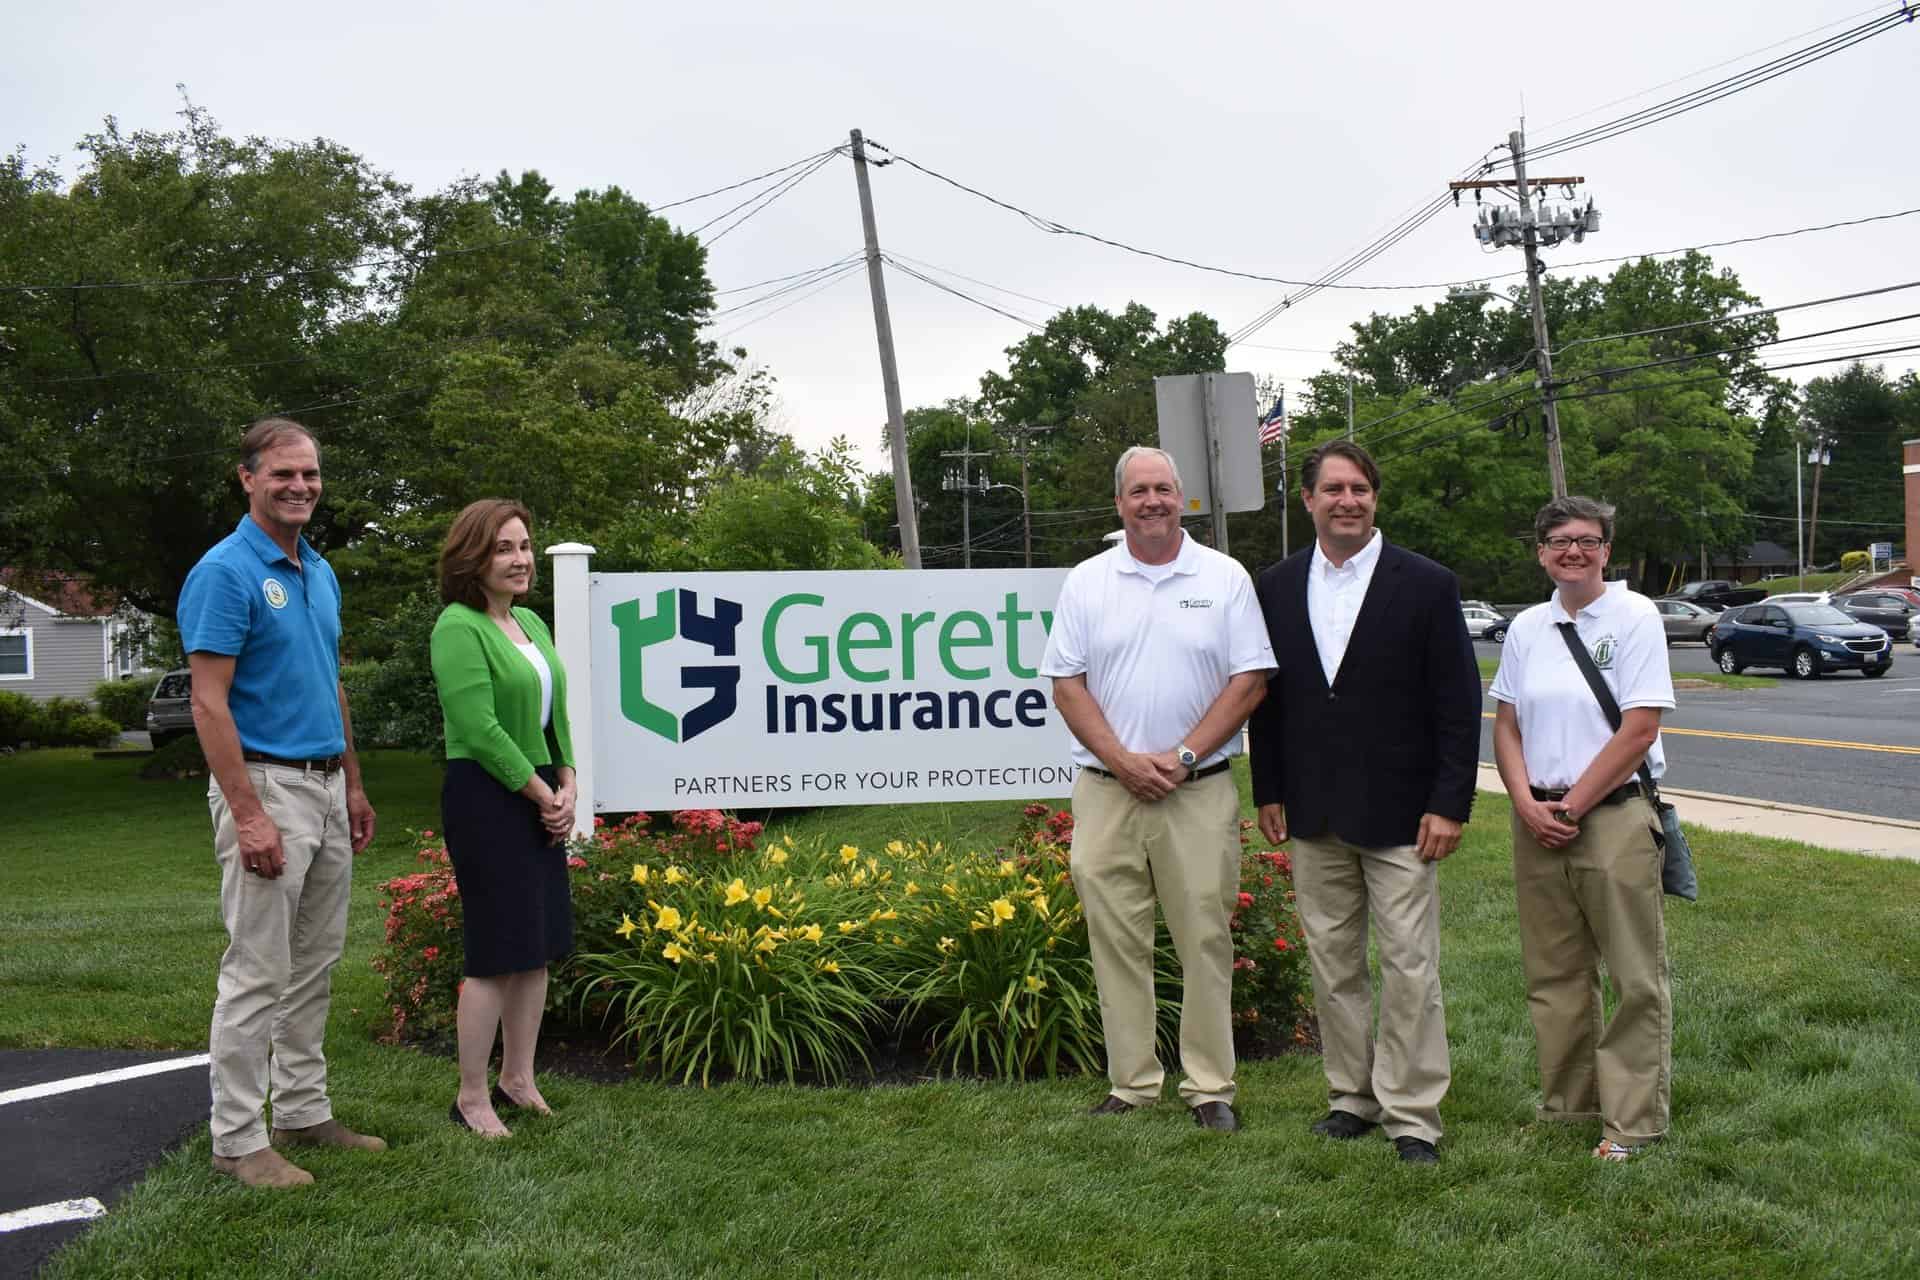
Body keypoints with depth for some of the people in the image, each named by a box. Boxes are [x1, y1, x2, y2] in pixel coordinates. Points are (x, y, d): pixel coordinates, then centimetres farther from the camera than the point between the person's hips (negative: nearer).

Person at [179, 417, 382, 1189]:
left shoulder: (320, 572, 13)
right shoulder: (226, 572, -13)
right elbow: (209, 703, -18)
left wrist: (353, 786, 17)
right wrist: (248, 815, -22)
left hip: (326, 788, 8)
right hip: (266, 784, -8)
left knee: (315, 965, 14)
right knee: (258, 972, -3)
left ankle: (304, 1111, 24)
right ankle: (238, 1139, 7)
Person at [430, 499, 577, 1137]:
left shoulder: (531, 623, 14)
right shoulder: (459, 627, -12)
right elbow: (479, 728, -18)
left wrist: (567, 787, 3)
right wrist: (542, 795, -12)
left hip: (540, 801, 8)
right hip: (485, 800, -8)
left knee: (539, 947, 11)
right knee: (497, 953, -4)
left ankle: (517, 1079, 24)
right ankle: (471, 1097, 9)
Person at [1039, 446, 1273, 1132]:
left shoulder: (1224, 577, 3)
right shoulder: (1086, 581, 6)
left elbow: (1249, 681, -1)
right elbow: (1066, 684, 3)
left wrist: (1182, 757, -10)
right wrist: (1125, 761, -8)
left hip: (1199, 790, -1)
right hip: (1106, 789, 1)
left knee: (1205, 940, 2)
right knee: (1116, 941, 4)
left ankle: (1210, 1087, 12)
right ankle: (1132, 1083, 15)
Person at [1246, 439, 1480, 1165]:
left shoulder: (1426, 585, -4)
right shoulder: (1277, 587, 7)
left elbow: (1459, 705, -4)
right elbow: (1266, 696, 12)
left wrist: (1449, 805, -10)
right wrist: (1269, 793, 8)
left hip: (1400, 813, -4)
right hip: (1313, 816, 4)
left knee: (1410, 968, -1)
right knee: (1332, 964, 12)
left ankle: (1412, 1116, 10)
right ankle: (1352, 1096, 25)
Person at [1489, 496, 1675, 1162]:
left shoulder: (1635, 617, -5)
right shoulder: (1526, 628, 10)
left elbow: (1638, 731, -11)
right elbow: (1506, 727, 12)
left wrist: (1569, 808, -11)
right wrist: (1528, 805, -4)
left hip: (1614, 816, -5)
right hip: (1537, 820, 5)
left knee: (1635, 977, 0)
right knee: (1553, 974, 12)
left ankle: (1631, 1121, 9)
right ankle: (1566, 1105, 24)